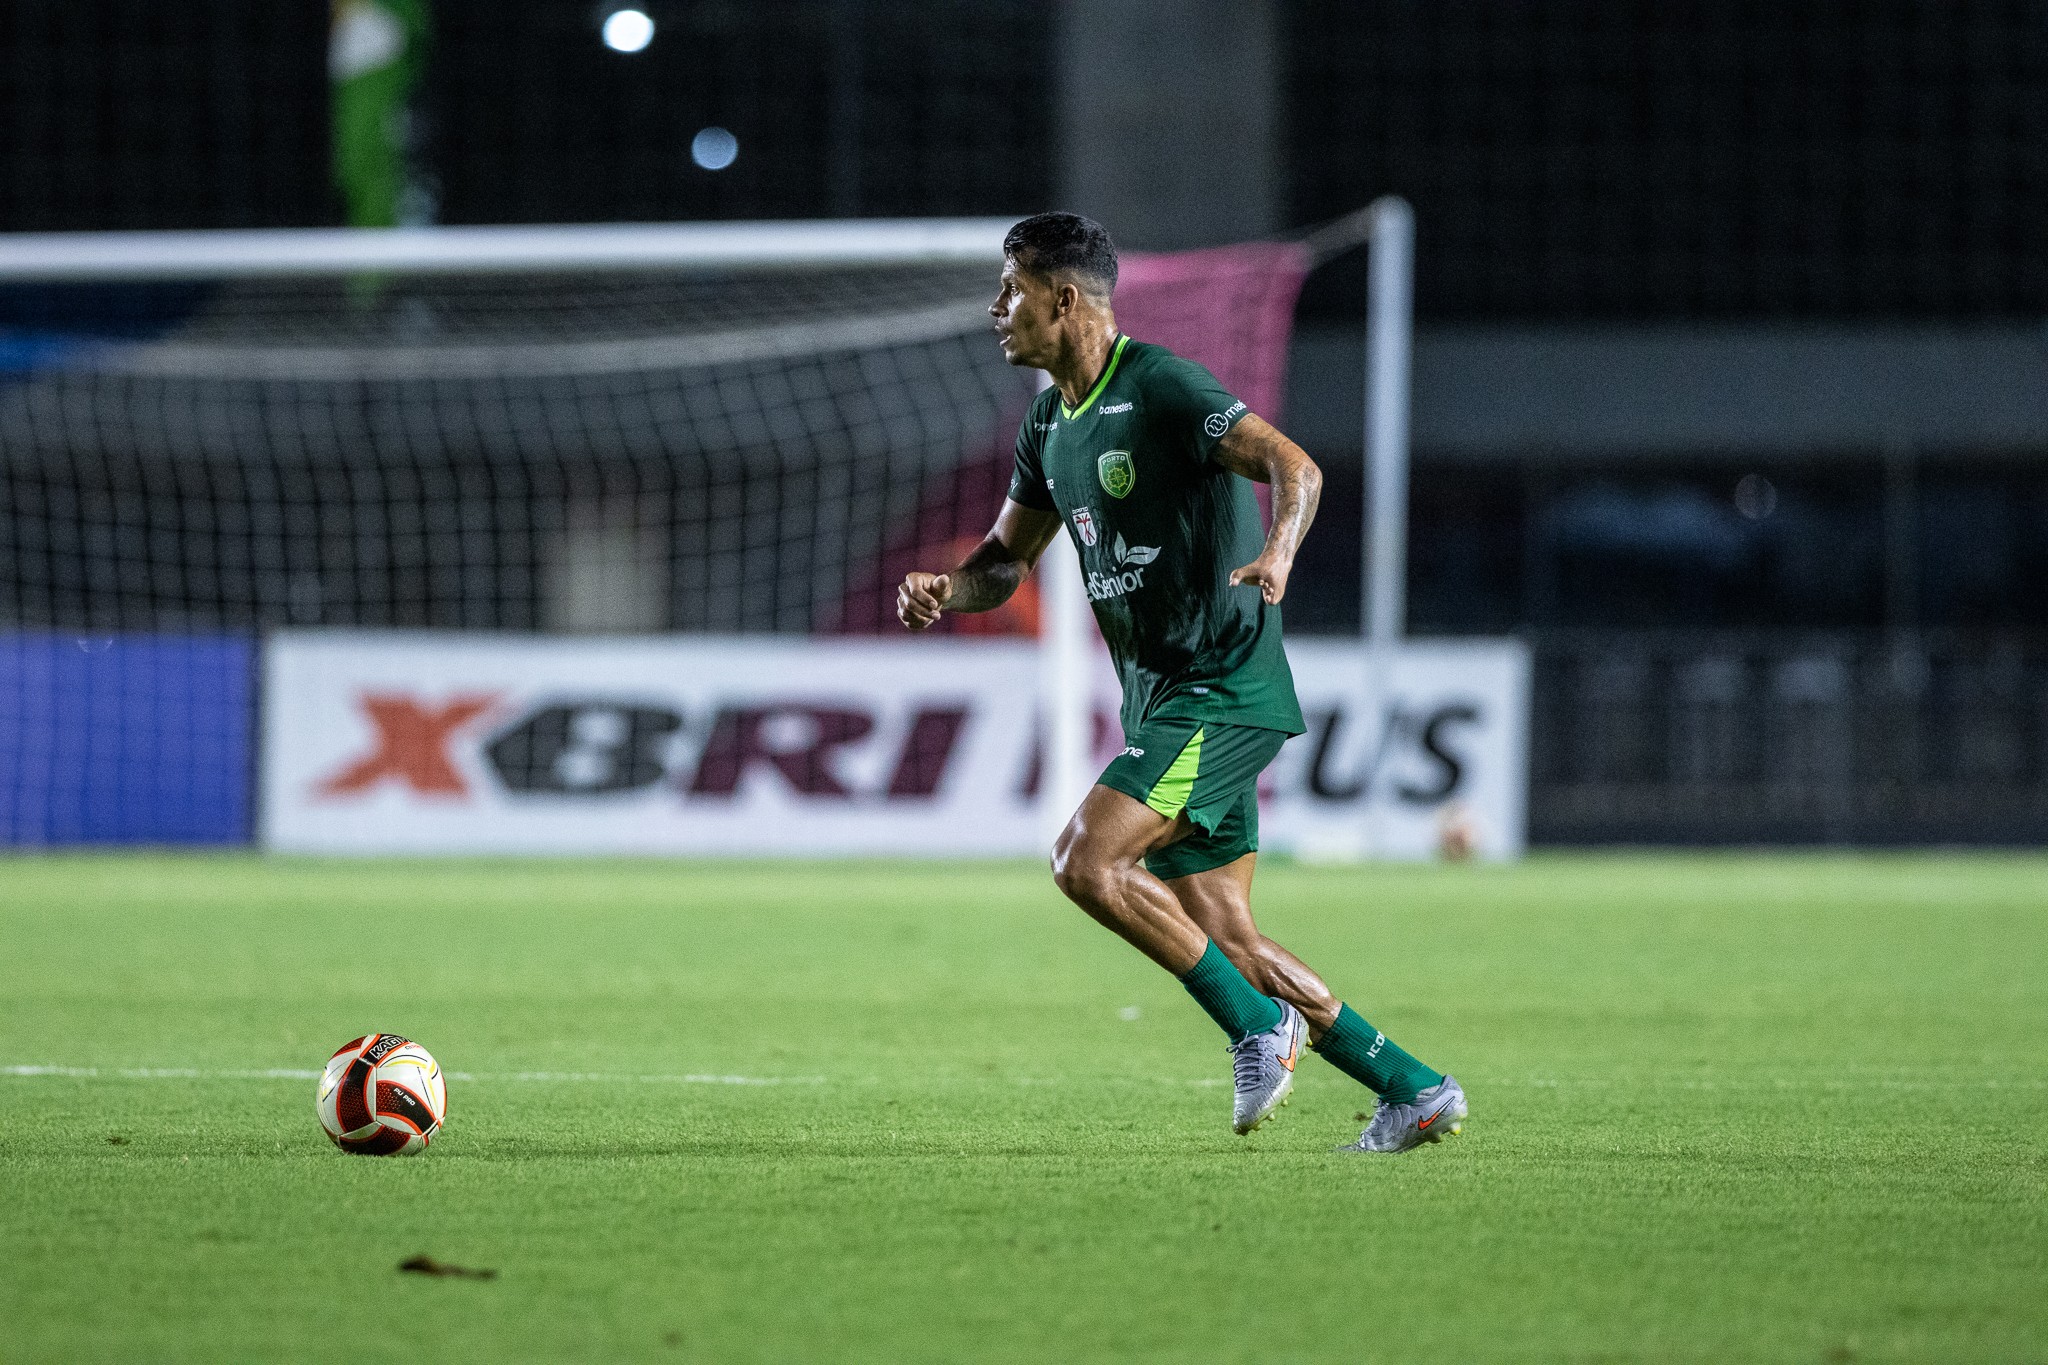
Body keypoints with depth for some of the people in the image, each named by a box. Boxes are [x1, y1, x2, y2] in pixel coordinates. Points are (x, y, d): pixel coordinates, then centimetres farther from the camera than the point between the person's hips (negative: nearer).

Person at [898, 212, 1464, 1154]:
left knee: (1085, 860, -20)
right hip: (1162, 703, 9)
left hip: (1222, 691, -9)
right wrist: (945, 591, 0)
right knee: (1224, 940, 5)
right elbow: (1009, 556, 22)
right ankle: (1415, 1091, 12)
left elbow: (1292, 465, -22)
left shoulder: (1160, 388, -13)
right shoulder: (1051, 423, 14)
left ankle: (1259, 1025, -7)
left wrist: (1278, 553, -43)